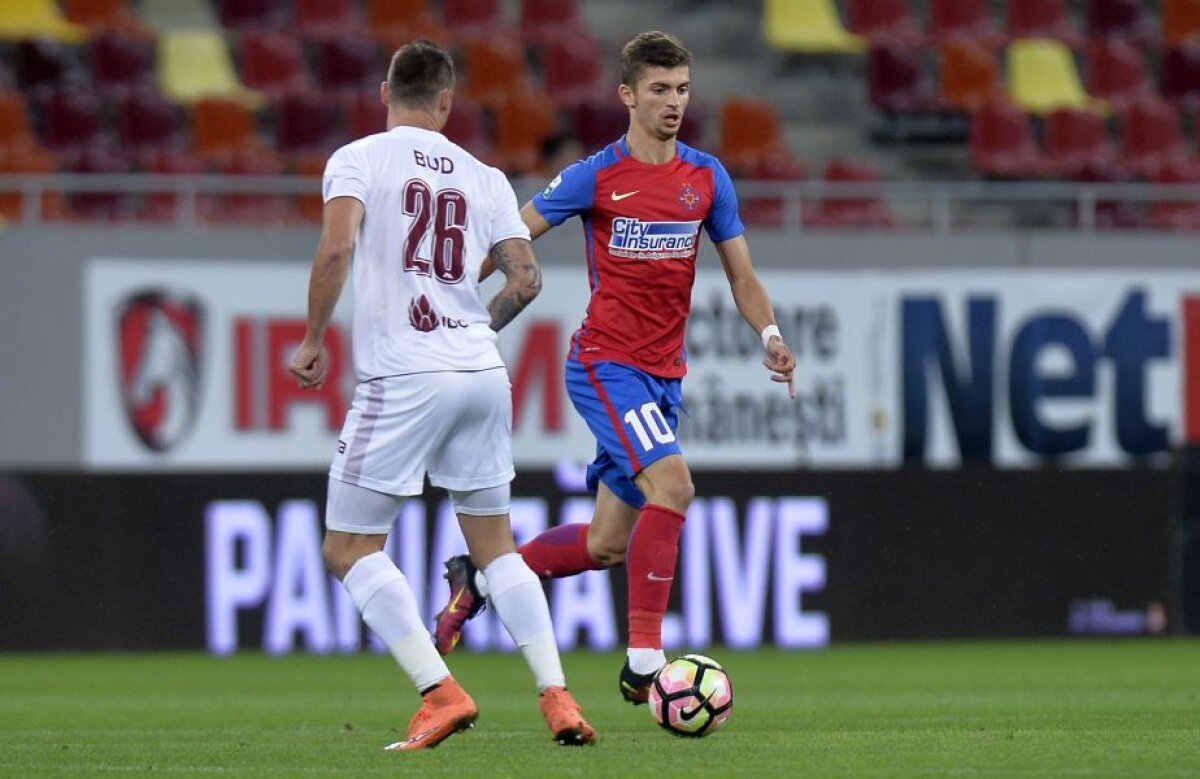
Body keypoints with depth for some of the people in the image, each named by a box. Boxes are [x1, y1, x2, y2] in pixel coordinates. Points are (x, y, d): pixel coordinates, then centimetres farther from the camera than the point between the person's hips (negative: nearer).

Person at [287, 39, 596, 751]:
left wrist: (313, 340, -4)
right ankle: (558, 699, 5)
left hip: (402, 379, -5)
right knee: (494, 544, 16)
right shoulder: (484, 177, 11)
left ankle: (440, 692, -10)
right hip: (482, 372, 5)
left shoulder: (358, 160, 0)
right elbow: (526, 278, 6)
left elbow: (336, 250, -16)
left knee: (350, 549, 4)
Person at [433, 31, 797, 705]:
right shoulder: (595, 177, -7)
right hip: (606, 364, -6)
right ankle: (644, 659, -23)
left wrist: (770, 334, -8)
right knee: (672, 483, -26)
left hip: (665, 376, 6)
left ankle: (479, 580, 31)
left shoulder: (708, 178, 7)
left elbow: (742, 275, 11)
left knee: (607, 546, 9)